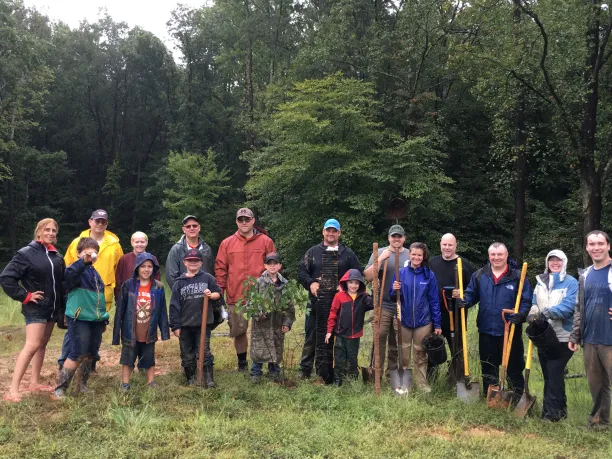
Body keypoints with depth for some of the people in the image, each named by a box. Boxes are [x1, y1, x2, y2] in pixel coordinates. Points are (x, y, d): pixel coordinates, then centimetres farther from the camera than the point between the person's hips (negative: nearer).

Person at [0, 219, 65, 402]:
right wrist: (24, 296, -13)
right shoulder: (27, 253, -10)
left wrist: (63, 306, 8)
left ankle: (35, 382, 22)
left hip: (53, 308, 7)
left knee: (42, 344, 12)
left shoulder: (57, 256, 8)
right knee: (32, 345, -15)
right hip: (36, 308, -7)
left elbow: (63, 281, 14)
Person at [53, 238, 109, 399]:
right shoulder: (77, 270, -8)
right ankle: (60, 388, 1)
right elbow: (68, 274, -34)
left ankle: (83, 385, 26)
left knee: (90, 355, 12)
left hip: (96, 320, 8)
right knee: (77, 355, -10)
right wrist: (84, 261, -47)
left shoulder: (95, 273, 16)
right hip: (79, 319, -7)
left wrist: (104, 317, 21)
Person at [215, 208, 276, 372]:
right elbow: (220, 268, 6)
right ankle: (242, 363, 24)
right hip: (235, 297, 1)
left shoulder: (266, 241, 3)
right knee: (238, 331, 9)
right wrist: (219, 290, -3)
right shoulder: (227, 243, 7)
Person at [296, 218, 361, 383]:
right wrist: (310, 283, -9)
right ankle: (305, 370, 16)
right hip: (316, 303, 0)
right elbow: (301, 271, 8)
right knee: (311, 337, 5)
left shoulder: (348, 254, 9)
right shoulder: (313, 252, 10)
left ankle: (327, 375, 12)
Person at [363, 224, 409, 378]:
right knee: (379, 338, -8)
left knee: (397, 342, 11)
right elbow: (368, 277, -9)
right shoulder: (380, 253, 0)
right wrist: (381, 259, -18)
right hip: (383, 305, -3)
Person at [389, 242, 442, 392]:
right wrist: (395, 291, -20)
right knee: (403, 355, 11)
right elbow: (393, 298, 3)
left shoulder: (429, 275, -3)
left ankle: (422, 383, 22)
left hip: (423, 321, 0)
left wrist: (437, 324, -3)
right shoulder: (400, 272, -3)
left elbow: (434, 301, -1)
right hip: (403, 320, 1)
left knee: (421, 355, 9)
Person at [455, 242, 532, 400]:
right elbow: (471, 295, 7)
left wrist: (521, 314, -23)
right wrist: (463, 300, -14)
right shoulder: (479, 275, 4)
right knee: (488, 367, 15)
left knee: (514, 366, 7)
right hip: (486, 330, 3)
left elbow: (527, 301, -5)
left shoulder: (517, 276, -5)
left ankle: (517, 397, 20)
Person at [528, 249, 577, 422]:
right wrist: (533, 314, -14)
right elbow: (534, 303, 9)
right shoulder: (540, 281, 13)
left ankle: (551, 413, -4)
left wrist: (547, 313, -30)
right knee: (549, 375, 12)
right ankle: (559, 409, 24)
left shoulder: (571, 282, -5)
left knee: (554, 374, -10)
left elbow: (568, 306, -17)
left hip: (562, 336, -6)